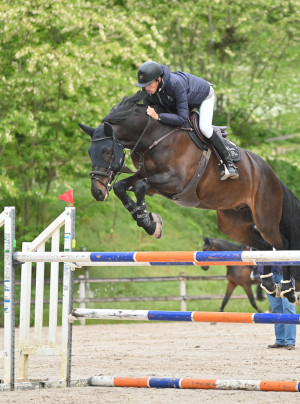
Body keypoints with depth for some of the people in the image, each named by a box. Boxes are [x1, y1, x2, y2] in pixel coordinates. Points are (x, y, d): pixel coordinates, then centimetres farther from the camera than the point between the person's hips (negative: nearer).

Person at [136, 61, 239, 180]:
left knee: (204, 127, -28)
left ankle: (228, 162, -15)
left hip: (204, 95, -7)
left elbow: (183, 118, -48)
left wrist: (158, 116, -52)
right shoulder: (148, 90, -27)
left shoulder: (175, 84, -47)